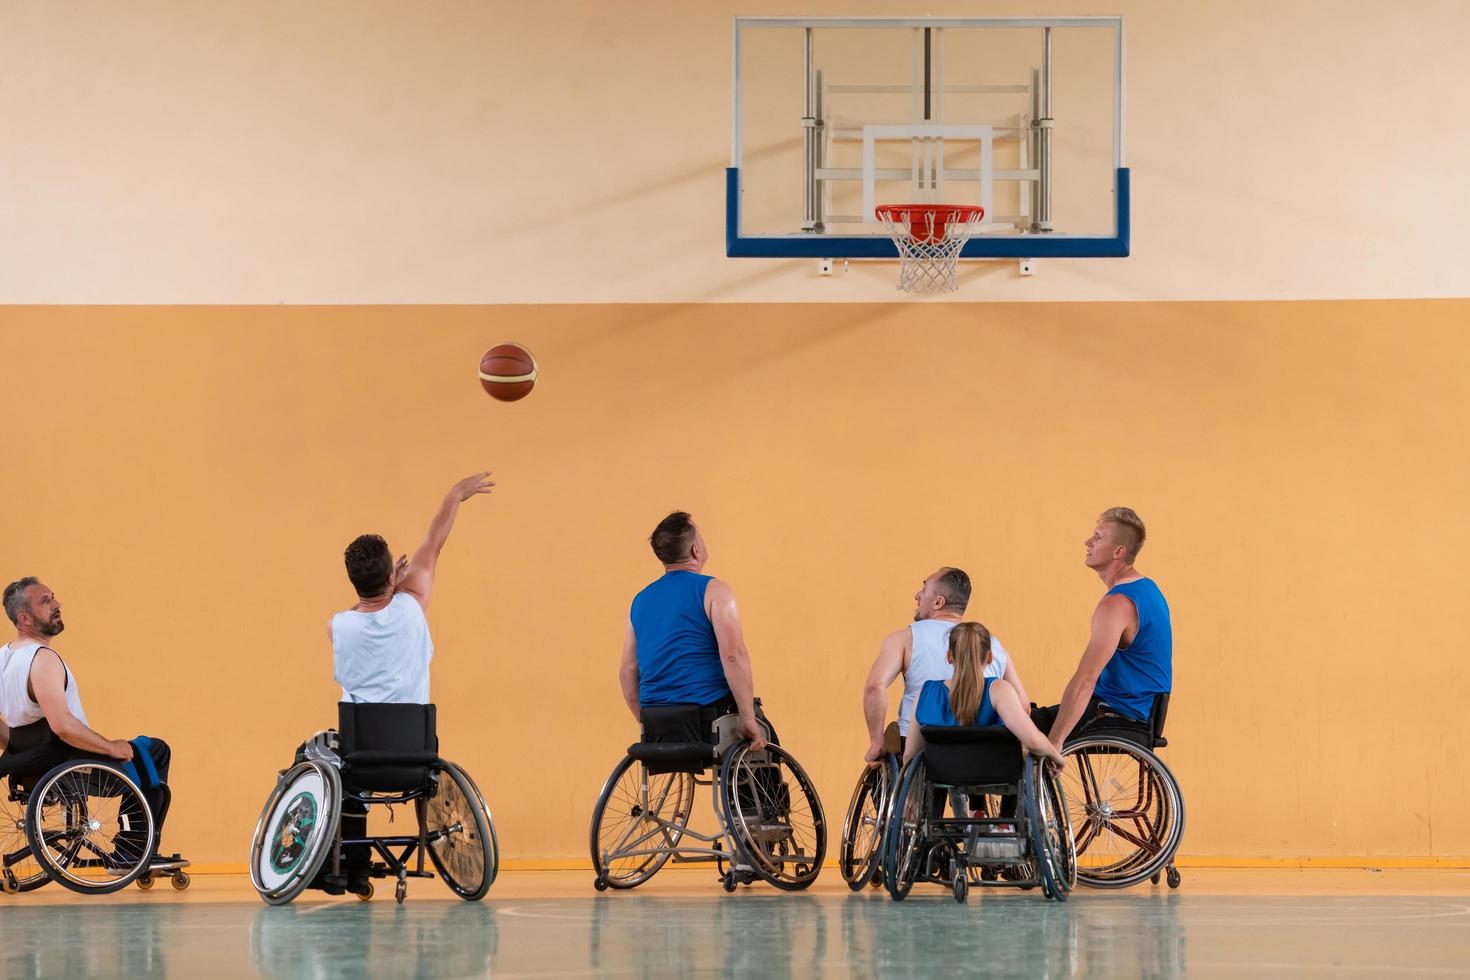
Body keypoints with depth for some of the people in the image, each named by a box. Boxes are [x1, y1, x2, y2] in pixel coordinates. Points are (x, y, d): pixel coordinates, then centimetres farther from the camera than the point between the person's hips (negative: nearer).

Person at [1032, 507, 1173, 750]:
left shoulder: (1117, 604, -22)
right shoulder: (1147, 588, 11)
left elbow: (1085, 680, -26)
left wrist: (1054, 742, -27)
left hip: (1121, 718, -10)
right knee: (1036, 716, 18)